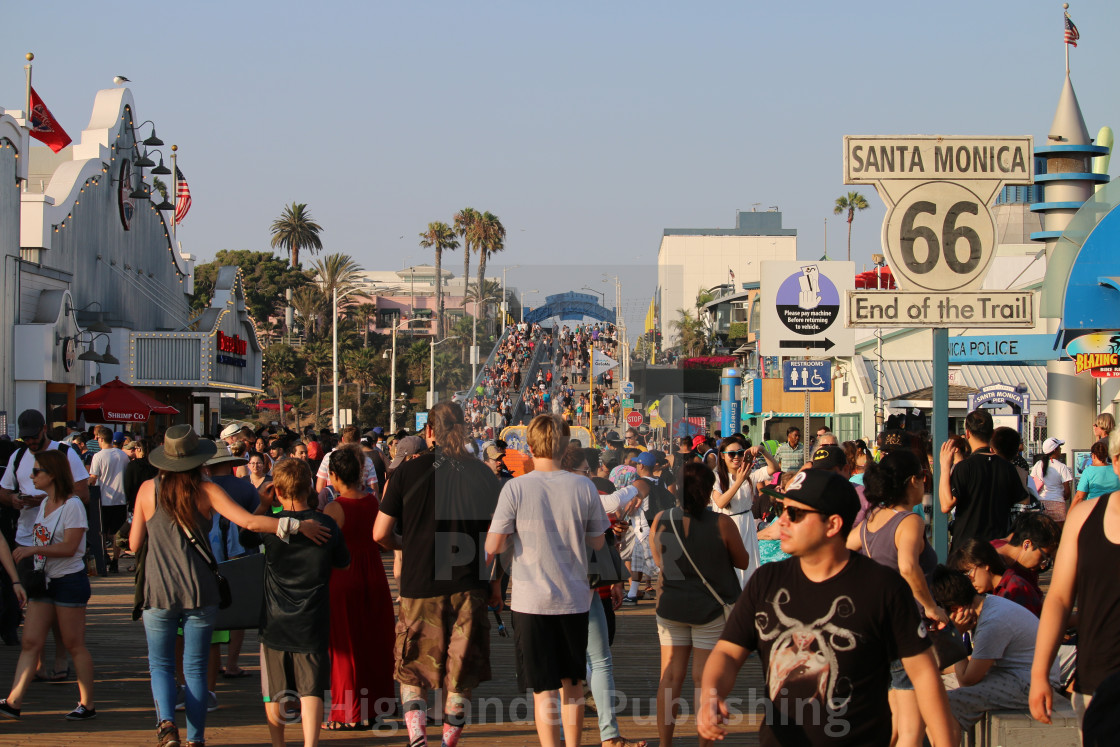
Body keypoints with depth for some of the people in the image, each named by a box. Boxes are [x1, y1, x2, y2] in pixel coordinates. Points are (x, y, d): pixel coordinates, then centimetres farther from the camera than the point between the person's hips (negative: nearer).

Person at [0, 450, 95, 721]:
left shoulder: (72, 506, -14)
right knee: (30, 642, 1)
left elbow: (69, 547, -20)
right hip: (44, 582, 8)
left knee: (74, 645, 0)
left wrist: (32, 549, -20)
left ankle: (87, 705, 9)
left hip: (69, 581, -8)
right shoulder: (44, 504, 12)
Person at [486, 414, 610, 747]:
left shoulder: (515, 488, -10)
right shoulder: (583, 487, -3)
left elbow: (492, 547, -9)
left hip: (531, 601, -3)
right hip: (574, 599, 3)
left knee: (544, 689, 1)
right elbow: (598, 542, 6)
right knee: (572, 683, 16)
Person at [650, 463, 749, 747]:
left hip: (670, 605, 3)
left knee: (670, 678, 8)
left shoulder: (661, 520, -6)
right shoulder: (721, 523, -15)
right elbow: (743, 561, 0)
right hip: (710, 607, -3)